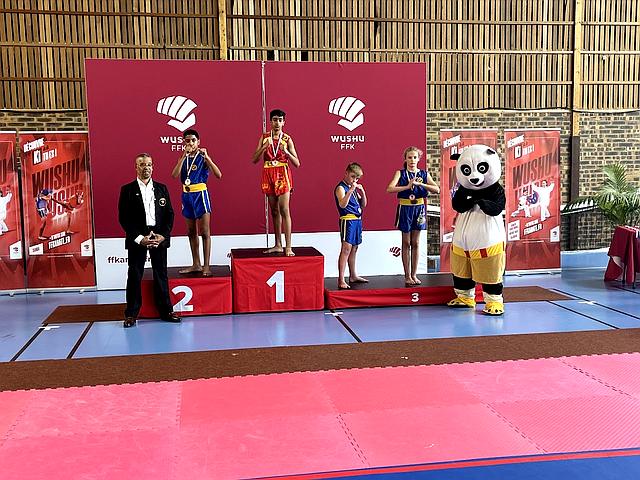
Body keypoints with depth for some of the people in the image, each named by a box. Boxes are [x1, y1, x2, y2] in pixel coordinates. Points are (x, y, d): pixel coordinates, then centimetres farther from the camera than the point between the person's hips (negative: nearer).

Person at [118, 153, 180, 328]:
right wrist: (139, 238, -12)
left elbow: (169, 214, 8)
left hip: (159, 238, 2)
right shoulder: (127, 190, 1)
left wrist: (163, 235, -6)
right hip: (136, 239, -2)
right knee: (135, 277, 3)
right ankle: (131, 314, 11)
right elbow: (123, 218, -3)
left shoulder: (161, 188, 10)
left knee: (161, 275, 7)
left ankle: (166, 311, 15)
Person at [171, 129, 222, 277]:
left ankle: (206, 266, -3)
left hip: (200, 194, -5)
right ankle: (196, 264, 21)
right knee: (191, 232, 12)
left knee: (204, 232, -5)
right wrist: (184, 156, -17)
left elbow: (218, 175, -17)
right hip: (187, 195, 5)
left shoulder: (203, 157, -4)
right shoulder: (183, 158, 8)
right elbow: (175, 175, -10)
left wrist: (207, 157, -24)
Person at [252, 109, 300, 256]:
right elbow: (255, 159, 2)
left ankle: (288, 247, -11)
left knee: (284, 210, -10)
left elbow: (297, 163, -3)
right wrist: (265, 147, -13)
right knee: (274, 211, 8)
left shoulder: (287, 139, 0)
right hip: (268, 174, 3)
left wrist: (286, 151, -19)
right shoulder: (264, 137, 7)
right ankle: (278, 245, 14)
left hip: (282, 174, -3)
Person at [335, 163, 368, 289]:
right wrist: (350, 191, -31)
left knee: (353, 249, 14)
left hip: (357, 220, 9)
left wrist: (362, 192, 3)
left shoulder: (354, 188, 18)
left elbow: (363, 205, 18)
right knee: (346, 249, -13)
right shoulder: (341, 187, -7)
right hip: (348, 220, -9)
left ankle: (353, 276, 24)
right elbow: (342, 204, -24)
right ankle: (341, 280, -14)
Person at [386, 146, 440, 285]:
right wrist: (407, 186, -25)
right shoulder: (400, 173, -2)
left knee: (415, 243, 7)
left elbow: (437, 189, -9)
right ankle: (407, 276, 10)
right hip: (405, 209, -2)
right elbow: (389, 189, -17)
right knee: (406, 243, 4)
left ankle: (414, 275, 15)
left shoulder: (424, 173, 4)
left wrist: (419, 184, -19)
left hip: (419, 208, 2)